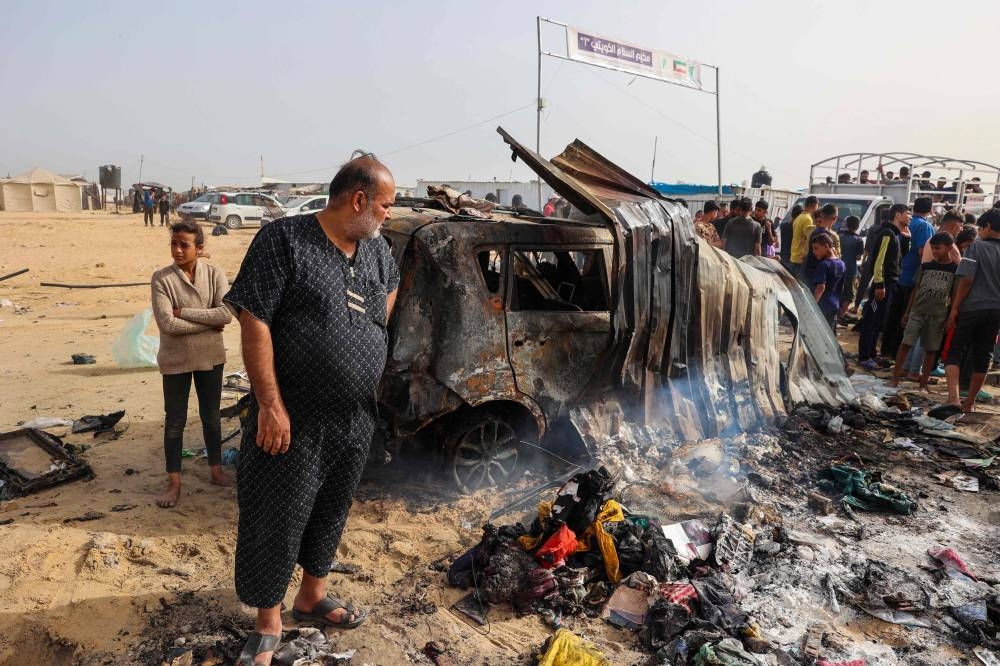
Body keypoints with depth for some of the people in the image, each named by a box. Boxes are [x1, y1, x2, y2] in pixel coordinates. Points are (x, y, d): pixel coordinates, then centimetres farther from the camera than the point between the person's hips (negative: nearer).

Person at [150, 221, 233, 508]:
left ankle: (216, 470, 32)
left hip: (210, 357, 2)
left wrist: (184, 312, -18)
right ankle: (174, 482, 21)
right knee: (175, 421, 9)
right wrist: (209, 323, -16)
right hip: (176, 360, -1)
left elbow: (227, 313, -17)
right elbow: (167, 325, -19)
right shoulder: (161, 279, -11)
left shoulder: (214, 274, -5)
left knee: (211, 417, 16)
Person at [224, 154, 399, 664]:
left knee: (331, 512, 20)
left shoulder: (376, 248, 7)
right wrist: (270, 405, -21)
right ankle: (268, 622, 26)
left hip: (356, 421, 7)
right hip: (293, 420, -6)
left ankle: (312, 596, 41)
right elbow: (254, 321, -17)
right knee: (277, 519, 6)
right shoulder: (284, 239, -13)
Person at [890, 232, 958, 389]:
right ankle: (895, 377, -1)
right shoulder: (925, 266, 4)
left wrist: (951, 317, -2)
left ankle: (923, 383, 14)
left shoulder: (956, 268, -1)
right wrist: (907, 312, 8)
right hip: (917, 311, 1)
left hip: (938, 315, -1)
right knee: (906, 344, -6)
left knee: (931, 350, 5)